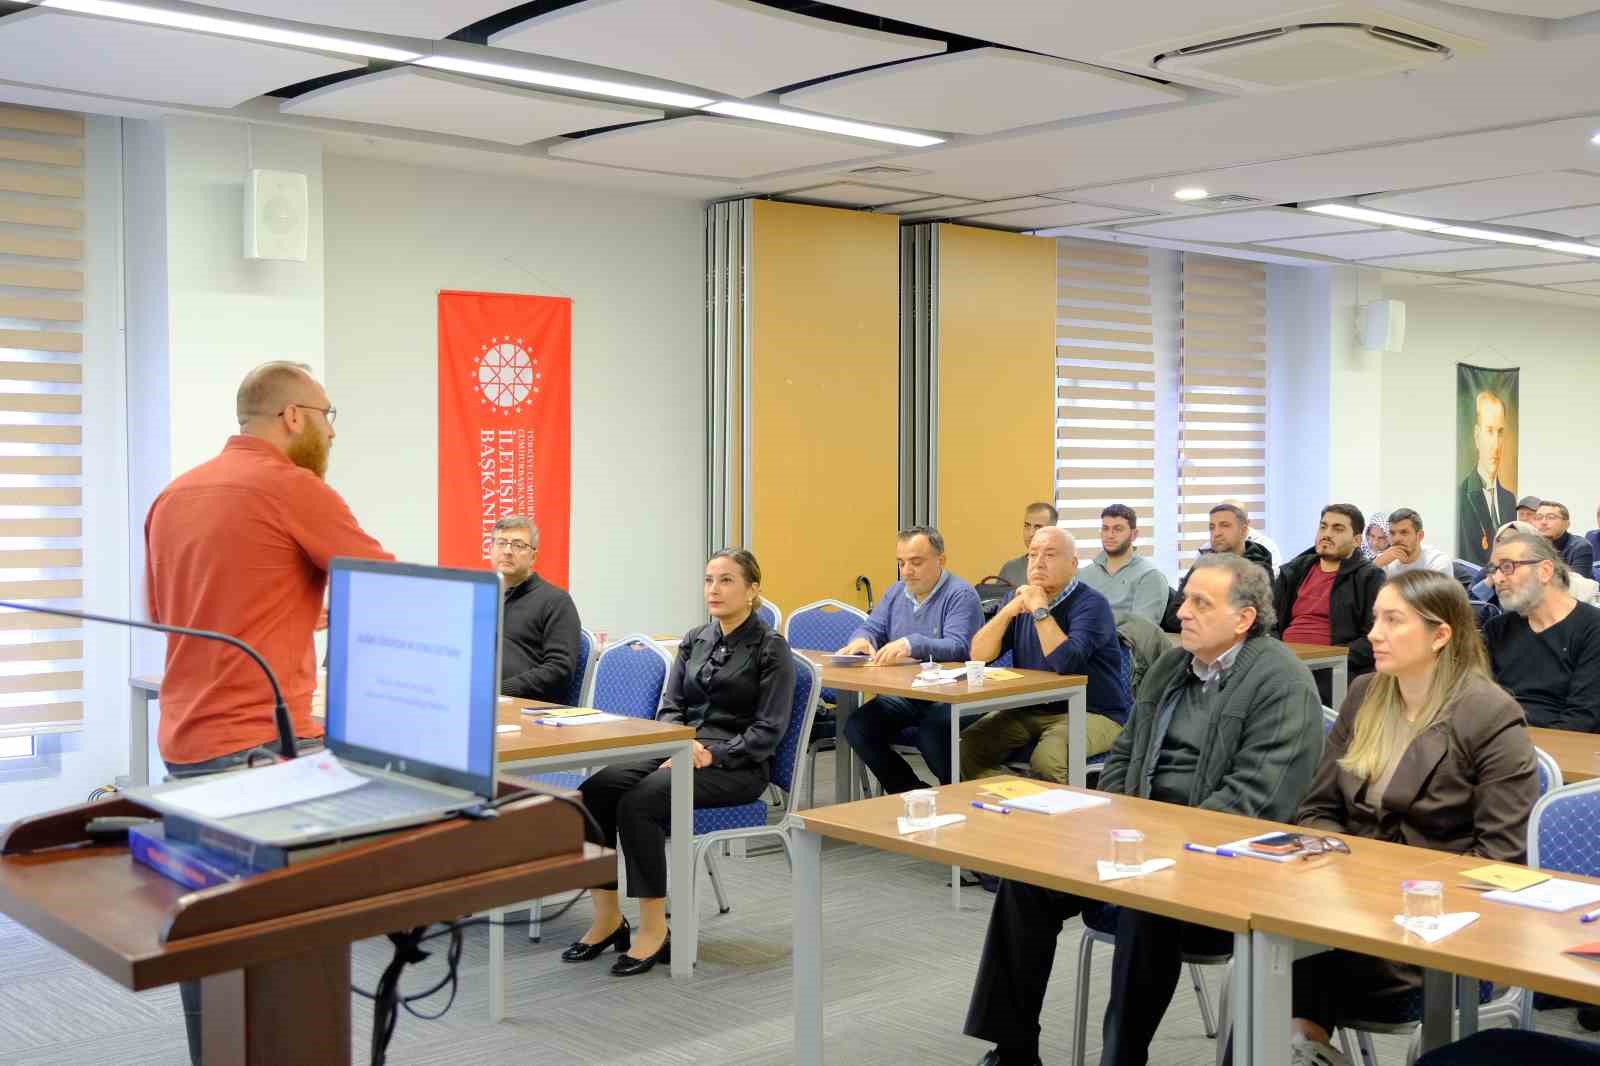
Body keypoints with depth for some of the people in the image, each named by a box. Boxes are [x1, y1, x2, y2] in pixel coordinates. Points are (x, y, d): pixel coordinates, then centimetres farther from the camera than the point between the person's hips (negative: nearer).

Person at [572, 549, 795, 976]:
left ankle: (654, 929, -20)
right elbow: (670, 706, 11)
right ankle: (607, 918, -12)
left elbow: (769, 729, -9)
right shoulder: (694, 640, 15)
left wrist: (713, 754, -20)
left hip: (738, 766, -6)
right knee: (594, 790, -21)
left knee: (639, 801, -31)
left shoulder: (771, 648, -3)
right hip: (680, 751, 6)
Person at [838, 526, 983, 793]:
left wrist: (912, 644, -37)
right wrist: (861, 640, -12)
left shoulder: (960, 595, -7)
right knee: (856, 727, -16)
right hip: (902, 695, 7)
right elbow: (872, 628, 14)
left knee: (931, 734, -35)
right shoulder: (895, 593, 17)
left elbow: (958, 647, -21)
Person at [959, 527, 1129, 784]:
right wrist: (1008, 611, -12)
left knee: (1045, 760, -34)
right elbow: (979, 654, 1)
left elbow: (1067, 663, -27)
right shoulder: (1020, 598, 10)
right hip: (1030, 710, 6)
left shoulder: (1091, 604, -11)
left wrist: (1040, 611, -20)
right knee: (966, 748, -13)